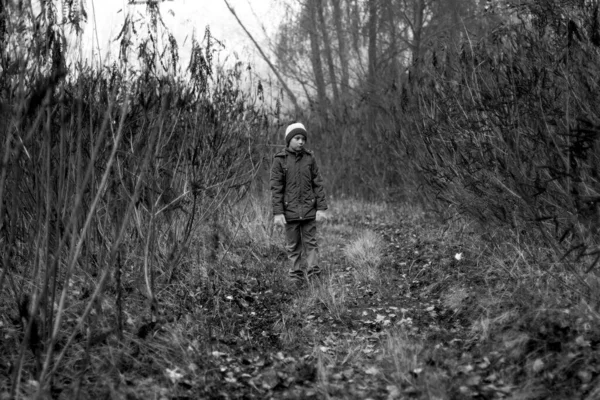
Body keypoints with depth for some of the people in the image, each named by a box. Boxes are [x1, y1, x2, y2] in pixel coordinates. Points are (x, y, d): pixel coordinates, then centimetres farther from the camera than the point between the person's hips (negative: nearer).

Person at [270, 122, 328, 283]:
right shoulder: (279, 160, -3)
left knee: (311, 243, 2)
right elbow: (276, 188, -5)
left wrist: (321, 208, -1)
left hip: (309, 210, 1)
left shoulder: (310, 158, 3)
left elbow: (318, 184, 4)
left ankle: (313, 275, 5)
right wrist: (277, 212, -11)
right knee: (293, 246, 7)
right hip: (290, 210, -1)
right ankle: (296, 278, 14)